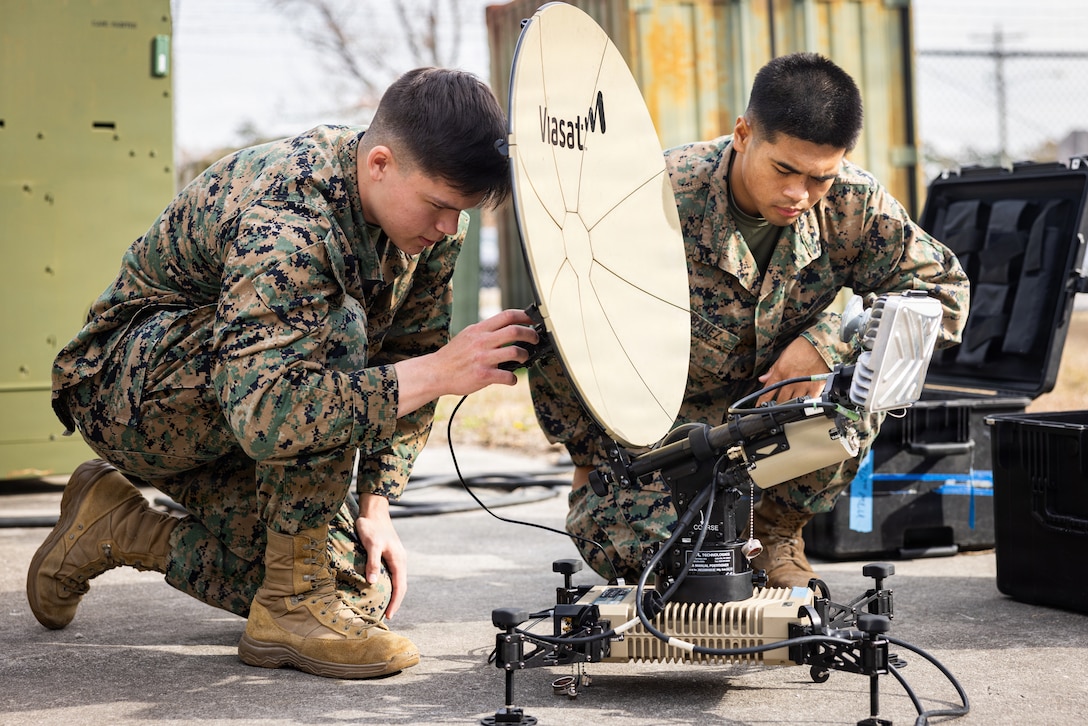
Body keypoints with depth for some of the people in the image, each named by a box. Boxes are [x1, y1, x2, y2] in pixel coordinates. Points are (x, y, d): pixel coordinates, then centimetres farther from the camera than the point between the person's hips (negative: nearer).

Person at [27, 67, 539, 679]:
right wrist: (439, 373, -47)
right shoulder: (285, 222, -35)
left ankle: (121, 527, 13)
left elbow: (407, 355, 2)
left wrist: (375, 506, -6)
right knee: (332, 329, -35)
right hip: (132, 389, -8)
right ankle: (294, 604, -24)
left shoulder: (427, 208, -10)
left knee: (364, 589, -4)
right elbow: (263, 416, -46)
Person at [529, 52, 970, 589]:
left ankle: (777, 530, 0)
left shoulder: (853, 205, -18)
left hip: (774, 402, 3)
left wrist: (827, 343, -28)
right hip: (657, 428, -3)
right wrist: (591, 456, -5)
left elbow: (944, 291, -12)